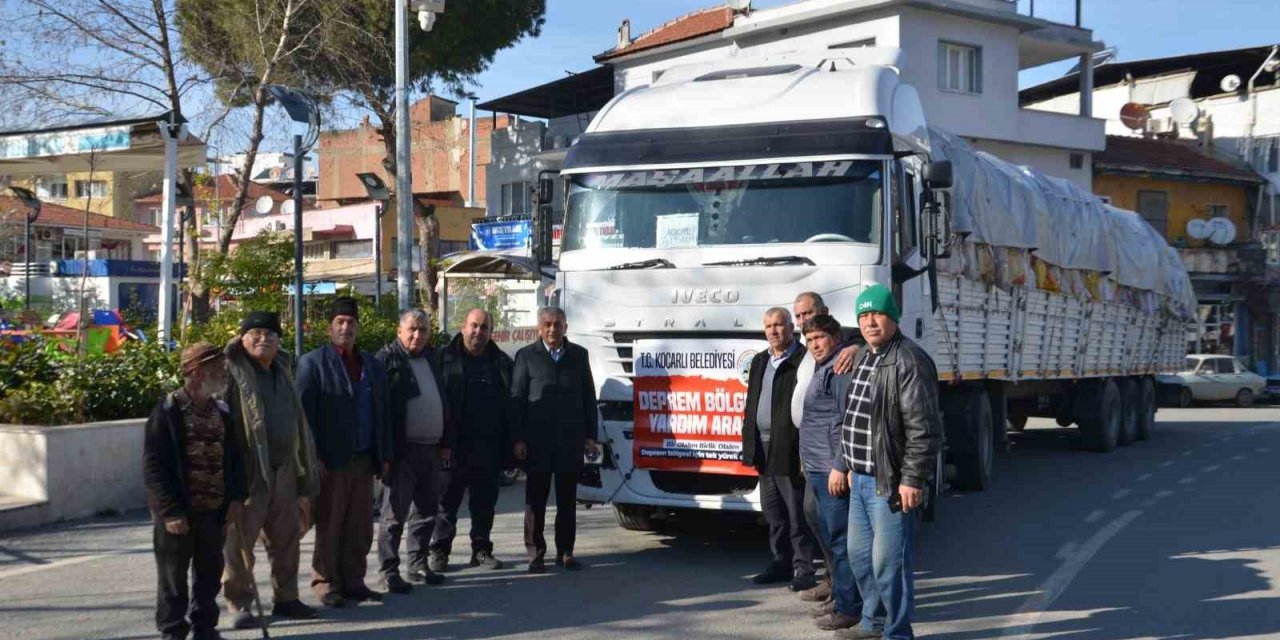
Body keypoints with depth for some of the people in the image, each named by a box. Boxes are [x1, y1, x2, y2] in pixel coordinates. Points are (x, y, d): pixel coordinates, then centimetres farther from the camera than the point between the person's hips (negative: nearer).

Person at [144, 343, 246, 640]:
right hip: (178, 513, -6)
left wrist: (236, 496, 1)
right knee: (174, 577, 5)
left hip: (213, 511, 6)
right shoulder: (167, 412, -10)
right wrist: (170, 511, -18)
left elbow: (233, 457, 14)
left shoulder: (221, 413, 9)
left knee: (210, 574, 13)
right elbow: (154, 466, -13)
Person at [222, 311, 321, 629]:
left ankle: (286, 597, 24)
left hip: (283, 469, 7)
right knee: (240, 539, -2)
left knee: (286, 537, 13)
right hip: (248, 470, -7)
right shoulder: (232, 373, -6)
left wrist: (305, 469, 21)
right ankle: (239, 604, 6)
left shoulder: (282, 373, 17)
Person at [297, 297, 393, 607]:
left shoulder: (371, 365, 15)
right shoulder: (313, 362, 0)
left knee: (360, 527, 7)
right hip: (331, 461, -5)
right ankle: (326, 583, 9)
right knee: (329, 526, 1)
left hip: (363, 459, 5)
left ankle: (353, 581, 15)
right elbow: (305, 412, -6)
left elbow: (381, 413, 16)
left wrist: (384, 455, 10)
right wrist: (313, 458, -13)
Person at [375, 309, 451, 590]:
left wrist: (446, 441, 14)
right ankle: (389, 570, 4)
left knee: (427, 511, 13)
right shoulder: (387, 359, -7)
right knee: (395, 512, -2)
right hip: (402, 449, -7)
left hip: (432, 448, 7)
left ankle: (419, 564, 23)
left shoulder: (432, 359, 16)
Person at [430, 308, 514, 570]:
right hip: (455, 444, -3)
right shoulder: (446, 359, -1)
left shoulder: (501, 363, 10)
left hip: (489, 445, 3)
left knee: (485, 502, 10)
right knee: (448, 499, 3)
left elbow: (511, 404, 11)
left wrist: (508, 441, 4)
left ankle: (481, 549, 19)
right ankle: (439, 550, 12)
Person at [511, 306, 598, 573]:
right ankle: (536, 553, 10)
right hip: (537, 441, -2)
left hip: (571, 441, 2)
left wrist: (590, 435, 4)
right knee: (536, 500, 3)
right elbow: (516, 399, 0)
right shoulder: (526, 356, 3)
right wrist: (518, 439, -7)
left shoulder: (579, 355, 10)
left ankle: (565, 552, 15)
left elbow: (588, 397, 10)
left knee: (568, 500, 7)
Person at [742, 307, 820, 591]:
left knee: (797, 514, -1)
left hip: (789, 450, -8)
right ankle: (782, 562, 25)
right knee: (774, 514, 15)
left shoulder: (803, 360, -9)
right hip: (763, 449, 8)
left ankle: (803, 568, 6)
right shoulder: (759, 362, 16)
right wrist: (750, 445, 13)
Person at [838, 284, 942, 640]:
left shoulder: (909, 361, -16)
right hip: (862, 479, 10)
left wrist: (912, 479, -22)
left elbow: (924, 428, -21)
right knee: (859, 554, 20)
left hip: (890, 483, -10)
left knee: (888, 562, -5)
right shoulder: (864, 358, 14)